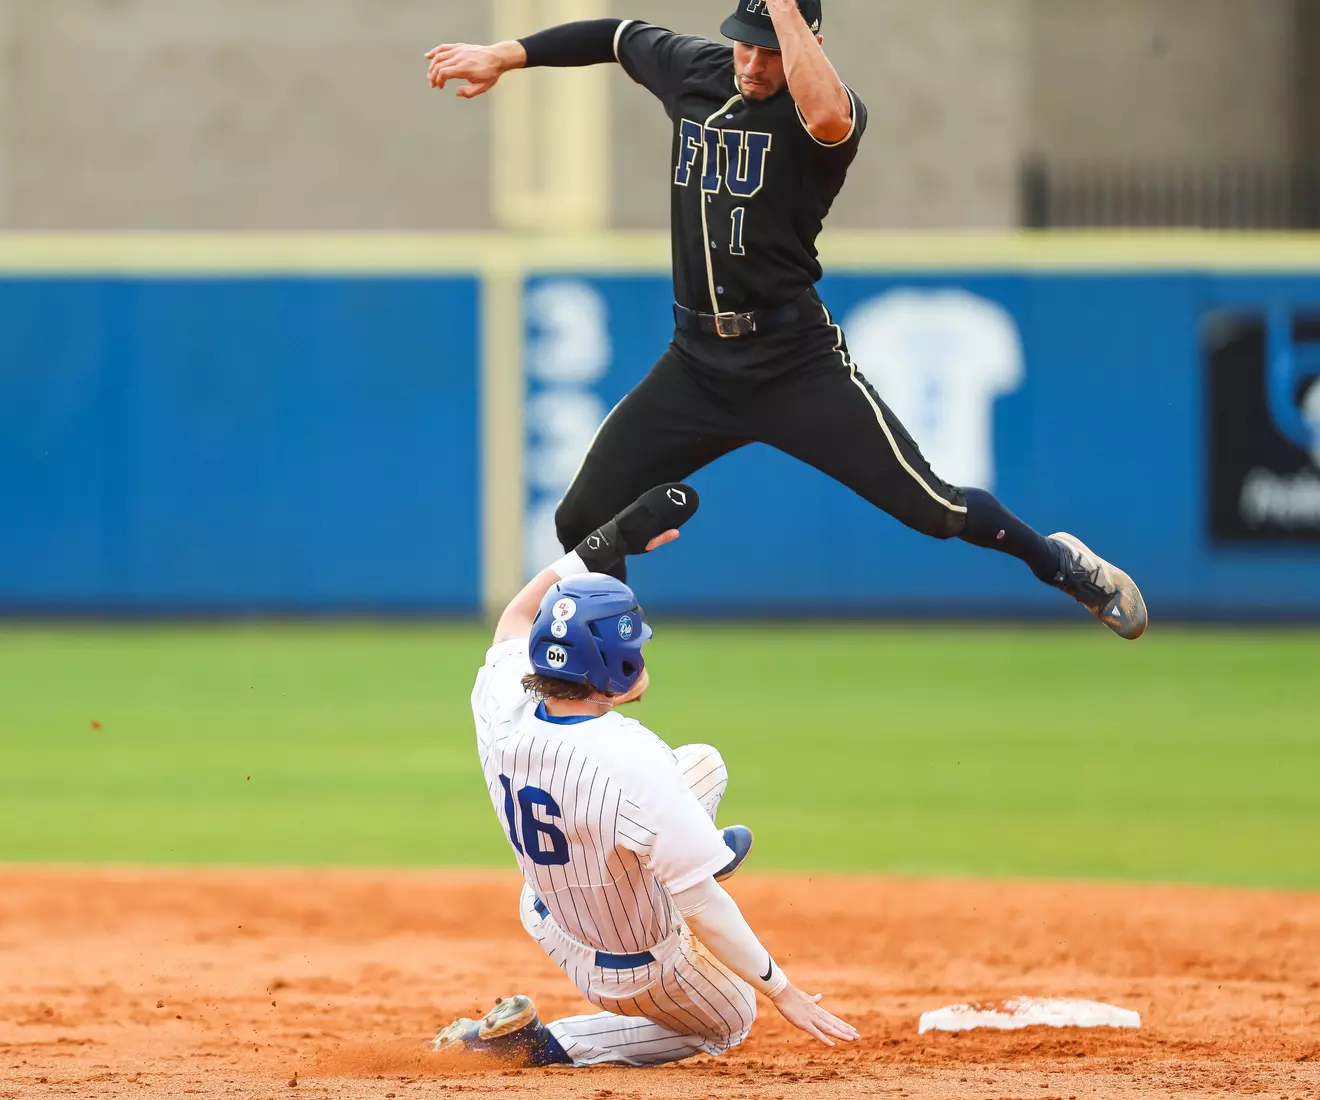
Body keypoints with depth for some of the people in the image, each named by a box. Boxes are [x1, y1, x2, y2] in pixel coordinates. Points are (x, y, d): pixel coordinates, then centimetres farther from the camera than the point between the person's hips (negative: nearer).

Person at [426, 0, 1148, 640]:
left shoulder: (824, 106, -15)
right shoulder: (694, 69, 4)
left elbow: (826, 118, -41)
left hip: (797, 365, -5)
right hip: (696, 364, 5)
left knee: (931, 508, -11)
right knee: (581, 521, 2)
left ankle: (1062, 565, 17)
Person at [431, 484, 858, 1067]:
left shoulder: (503, 713, -21)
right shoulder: (636, 767, -40)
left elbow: (516, 618, 3)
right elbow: (706, 912, -34)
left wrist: (612, 540, 3)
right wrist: (783, 991, -23)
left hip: (552, 922, 7)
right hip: (640, 972, -7)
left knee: (705, 761, 12)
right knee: (730, 1021, 27)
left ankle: (690, 851, 41)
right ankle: (544, 1043, 10)